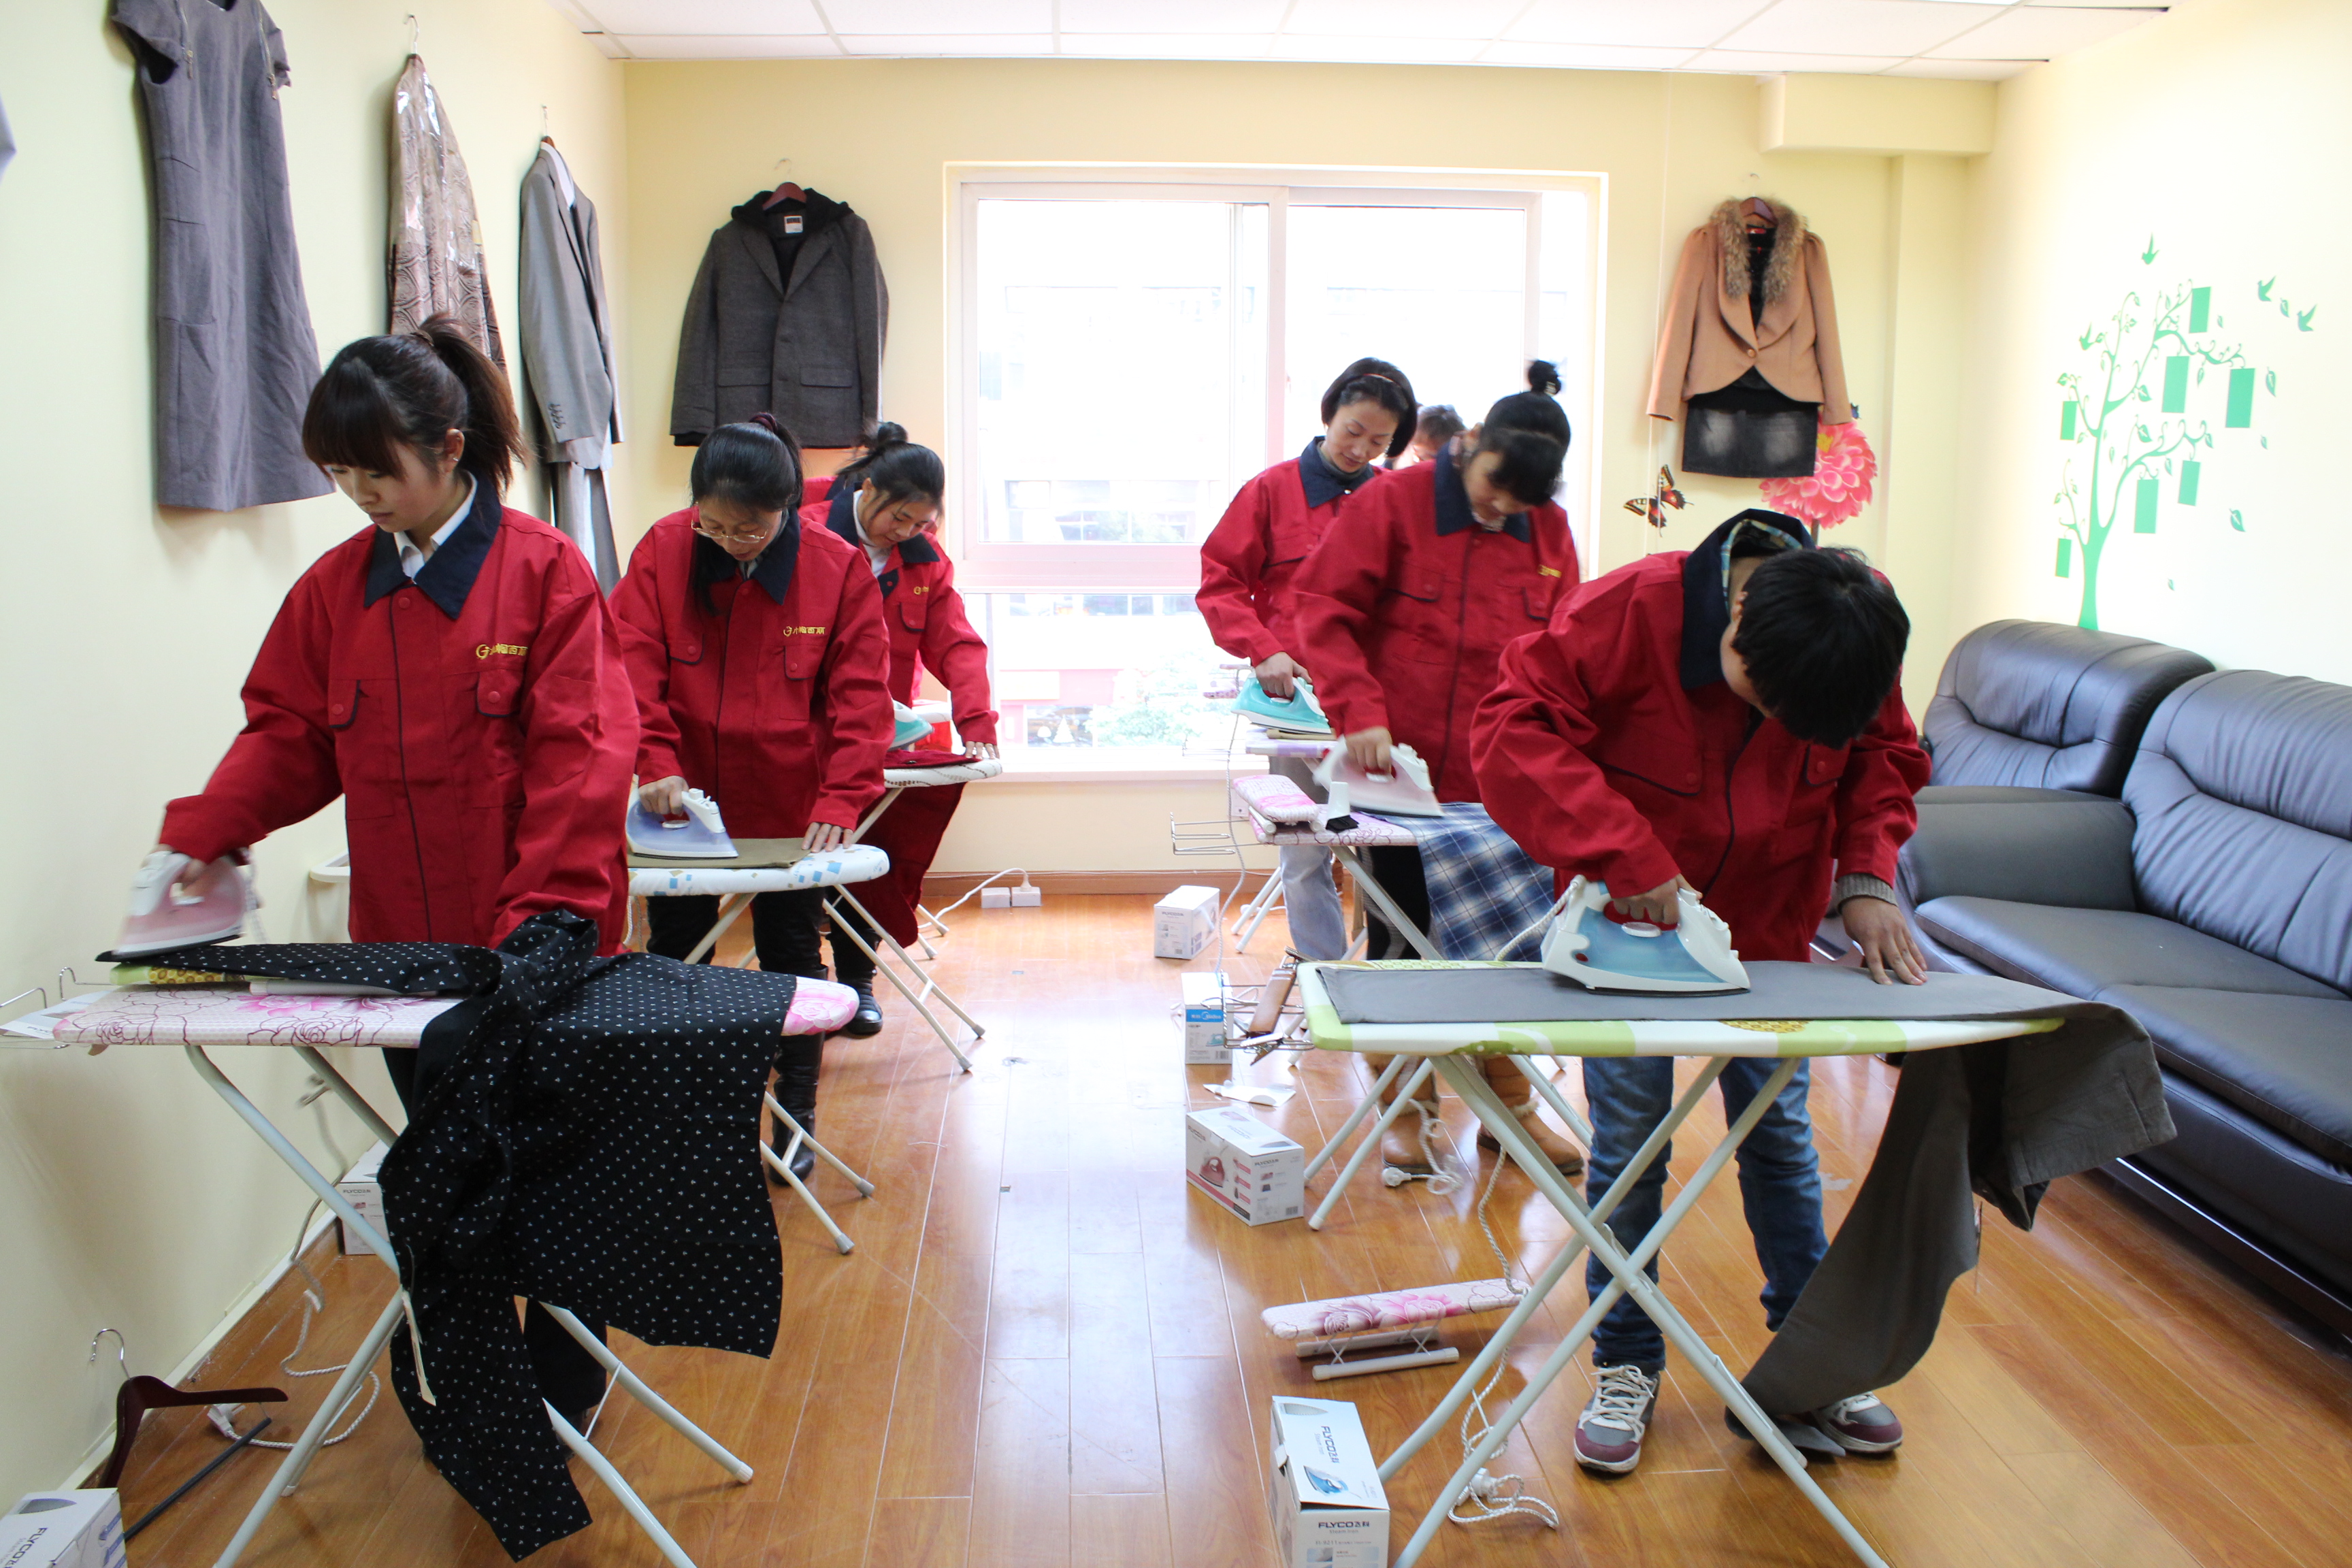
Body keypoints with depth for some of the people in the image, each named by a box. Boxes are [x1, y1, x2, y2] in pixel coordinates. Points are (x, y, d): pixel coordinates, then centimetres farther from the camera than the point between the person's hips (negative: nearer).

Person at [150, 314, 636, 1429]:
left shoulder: (544, 569, -10)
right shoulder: (336, 587, 6)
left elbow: (579, 750, -15)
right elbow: (288, 734, 9)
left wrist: (546, 909, -23)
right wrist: (198, 833, -6)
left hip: (530, 949, -4)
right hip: (402, 942, 4)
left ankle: (564, 1385, 29)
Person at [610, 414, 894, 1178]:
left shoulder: (839, 570, -10)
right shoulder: (662, 552, -7)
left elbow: (859, 697, -10)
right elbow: (632, 668, -9)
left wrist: (840, 800, -19)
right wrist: (656, 763, -22)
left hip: (791, 809, -1)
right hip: (685, 801, 2)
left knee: (791, 955, 9)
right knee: (673, 954, 11)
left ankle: (797, 1112, 25)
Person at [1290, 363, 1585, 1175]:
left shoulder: (1549, 531, 6)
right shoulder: (1396, 501, -5)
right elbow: (1324, 605, -8)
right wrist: (1359, 712, -18)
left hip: (1502, 785, 3)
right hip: (1400, 773, -3)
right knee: (1403, 941, 7)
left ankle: (1510, 1104, 26)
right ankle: (1403, 1108, 22)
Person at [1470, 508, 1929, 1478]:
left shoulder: (1858, 635, -13)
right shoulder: (1632, 610, -27)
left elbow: (1883, 759, 2)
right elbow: (1514, 727, -30)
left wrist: (1865, 879, -14)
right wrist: (1627, 855, -37)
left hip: (1767, 932, 3)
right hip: (1630, 925, -3)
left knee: (1778, 1135, 11)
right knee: (1627, 1145, 3)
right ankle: (1626, 1368, 20)